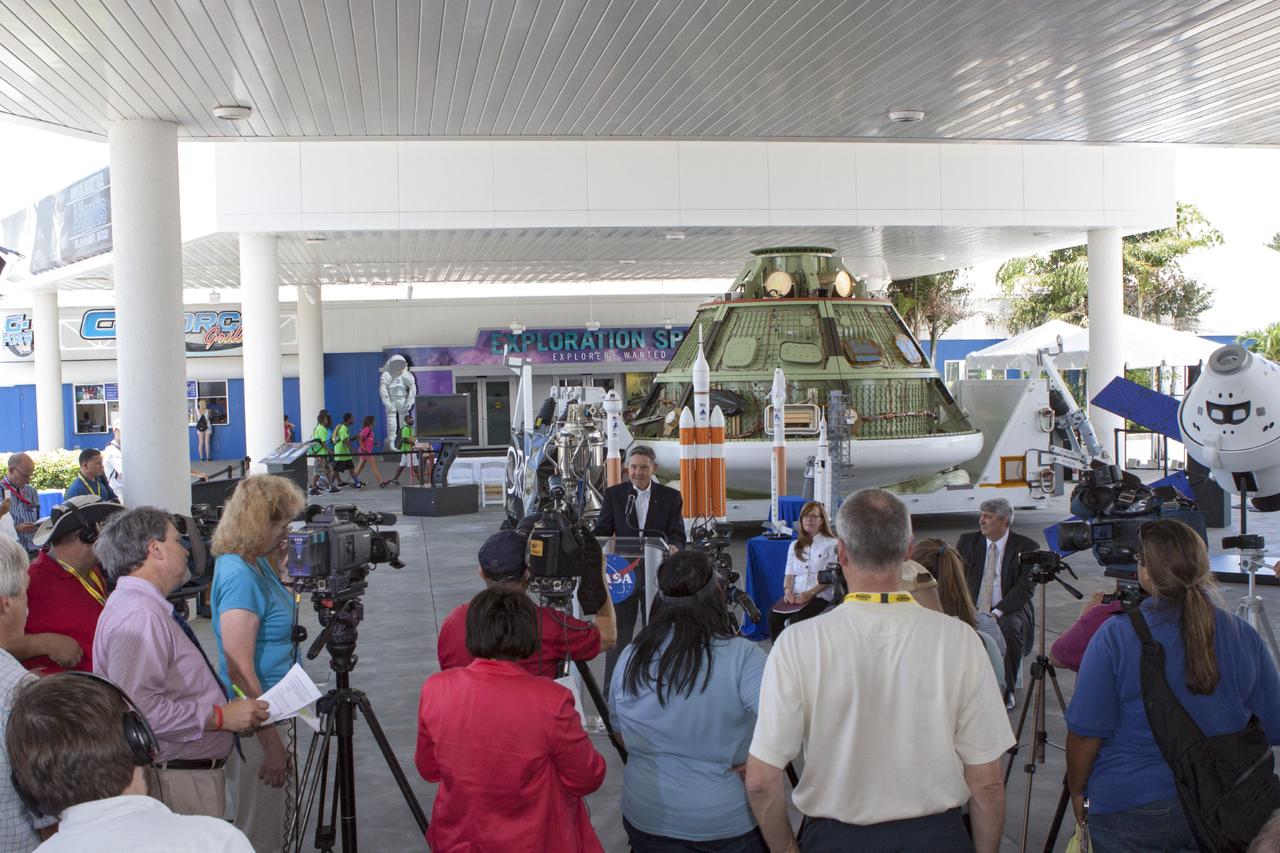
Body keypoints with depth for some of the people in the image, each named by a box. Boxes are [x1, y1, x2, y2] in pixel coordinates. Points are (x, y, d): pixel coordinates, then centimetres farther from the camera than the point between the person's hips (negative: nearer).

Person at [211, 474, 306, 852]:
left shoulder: (255, 563, 3)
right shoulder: (239, 575, -24)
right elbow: (241, 672, -25)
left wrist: (277, 557, 7)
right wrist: (271, 743, -23)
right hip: (258, 720, -9)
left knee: (274, 818, 23)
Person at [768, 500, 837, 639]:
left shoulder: (831, 544, 3)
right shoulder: (795, 546, 21)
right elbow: (789, 574, 16)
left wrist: (810, 593, -16)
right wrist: (788, 590, -7)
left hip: (819, 595, -5)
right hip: (795, 595, 5)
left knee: (796, 620, -32)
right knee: (773, 616, -25)